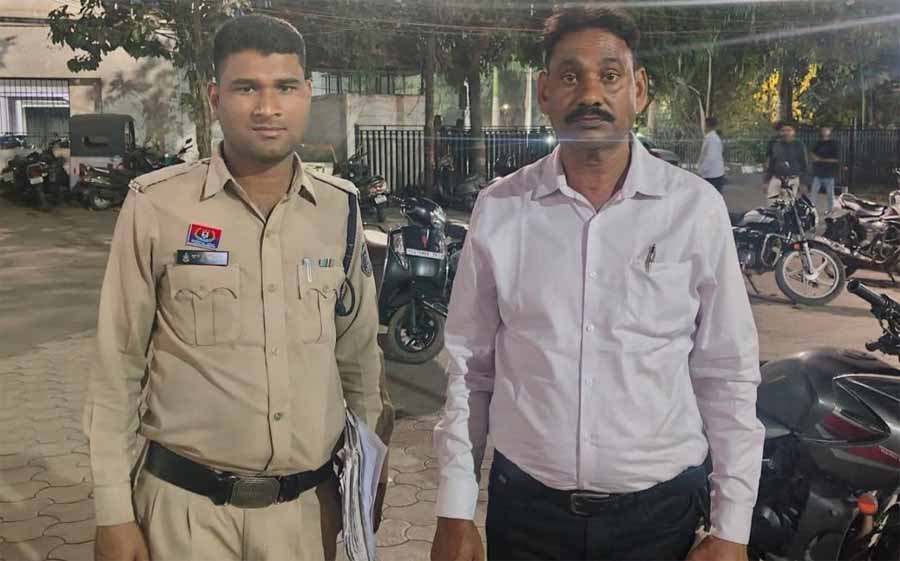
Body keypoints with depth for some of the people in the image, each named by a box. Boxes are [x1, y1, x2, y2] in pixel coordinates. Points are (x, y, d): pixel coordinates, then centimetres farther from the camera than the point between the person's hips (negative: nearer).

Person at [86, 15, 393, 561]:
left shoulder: (340, 207, -1)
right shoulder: (156, 205, -9)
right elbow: (118, 367, -4)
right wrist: (114, 511, -4)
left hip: (310, 503, 3)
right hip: (188, 506, -2)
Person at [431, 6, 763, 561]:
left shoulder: (696, 207, -7)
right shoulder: (499, 210, -4)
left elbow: (728, 377, -3)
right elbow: (469, 369, 0)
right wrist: (456, 514, 0)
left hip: (660, 513, 0)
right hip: (524, 510, 1)